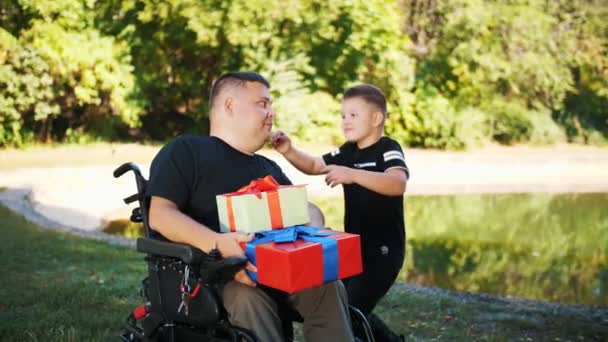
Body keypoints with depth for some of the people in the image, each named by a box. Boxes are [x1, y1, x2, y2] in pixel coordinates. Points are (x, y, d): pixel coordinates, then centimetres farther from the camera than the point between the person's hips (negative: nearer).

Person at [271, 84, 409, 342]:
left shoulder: (388, 149, -13)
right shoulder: (347, 152, 11)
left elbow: (398, 184, -32)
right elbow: (313, 166, 18)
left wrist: (352, 175, -44)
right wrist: (289, 151, -3)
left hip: (383, 249, -9)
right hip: (354, 246, 9)